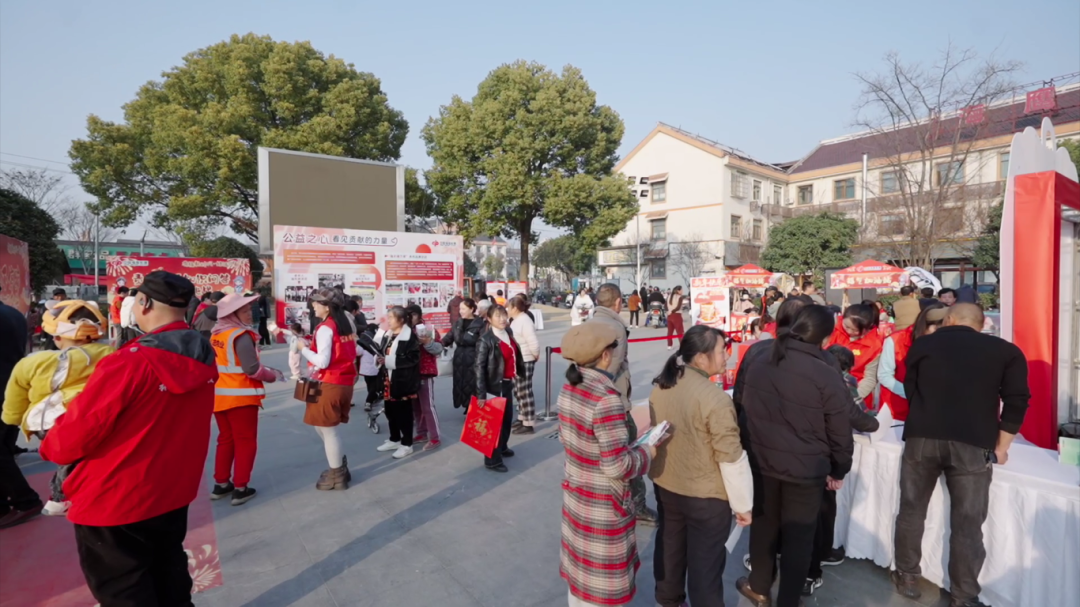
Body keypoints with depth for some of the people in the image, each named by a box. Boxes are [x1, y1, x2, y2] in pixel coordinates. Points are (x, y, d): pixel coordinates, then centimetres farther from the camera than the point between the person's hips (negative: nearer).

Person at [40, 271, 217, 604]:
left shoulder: (129, 363, -26)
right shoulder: (202, 357, -5)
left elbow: (76, 434, -17)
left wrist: (50, 447, 3)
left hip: (115, 499, -6)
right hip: (175, 489, 6)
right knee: (169, 571, 23)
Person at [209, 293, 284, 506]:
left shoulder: (215, 335, 7)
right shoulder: (241, 335, -18)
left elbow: (221, 364, 13)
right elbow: (252, 369, -21)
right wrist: (273, 375, -6)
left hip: (219, 395, 8)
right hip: (240, 396, -8)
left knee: (226, 440, 19)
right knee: (245, 442, 5)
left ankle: (221, 484, 28)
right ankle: (240, 489, 10)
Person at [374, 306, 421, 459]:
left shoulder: (410, 336, -14)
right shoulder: (386, 335, 12)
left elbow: (412, 358, -21)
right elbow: (381, 352, 20)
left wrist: (389, 361, -21)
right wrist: (380, 359, -4)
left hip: (403, 380, -8)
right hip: (388, 379, 8)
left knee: (404, 412, 3)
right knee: (390, 411, 16)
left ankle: (407, 444, 16)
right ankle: (394, 439, 33)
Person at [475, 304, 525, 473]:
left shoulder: (509, 332, 4)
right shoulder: (486, 340, -18)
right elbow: (479, 367, -19)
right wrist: (481, 394, -21)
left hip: (508, 383, 8)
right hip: (495, 385, -7)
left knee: (507, 417, 21)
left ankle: (502, 447, 42)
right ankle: (492, 460, 16)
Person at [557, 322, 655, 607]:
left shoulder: (569, 389, -4)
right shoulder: (606, 399, -30)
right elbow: (617, 466, -27)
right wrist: (647, 452, -8)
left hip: (575, 493, 8)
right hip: (602, 504, -8)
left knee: (581, 569, 26)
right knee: (601, 583, 13)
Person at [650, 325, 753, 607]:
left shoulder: (660, 385, -5)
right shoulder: (715, 399, -28)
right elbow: (731, 458, -21)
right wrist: (743, 504, -7)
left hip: (665, 485, 7)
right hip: (706, 495, -7)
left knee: (669, 548, 25)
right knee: (705, 562, 14)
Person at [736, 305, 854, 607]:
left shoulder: (756, 361, -4)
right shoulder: (827, 376, -18)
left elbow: (742, 406, 8)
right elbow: (839, 432, -9)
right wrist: (839, 470, 7)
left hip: (762, 460, 4)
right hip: (806, 468, -4)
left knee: (764, 523, 22)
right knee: (798, 535, 14)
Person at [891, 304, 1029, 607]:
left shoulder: (922, 344, 13)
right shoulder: (1006, 351, 10)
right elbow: (1016, 402, 3)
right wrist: (1000, 448, 11)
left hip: (922, 437, 1)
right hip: (973, 444, 0)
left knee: (911, 510, 14)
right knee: (967, 524, 8)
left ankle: (907, 578, 26)